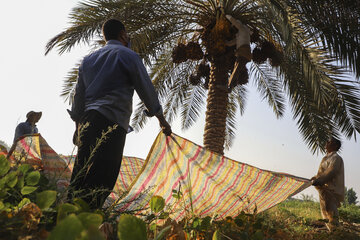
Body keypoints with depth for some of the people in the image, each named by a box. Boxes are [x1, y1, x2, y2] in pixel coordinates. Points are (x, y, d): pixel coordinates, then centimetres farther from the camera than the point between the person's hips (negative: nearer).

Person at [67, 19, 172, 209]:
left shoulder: (88, 59, 24)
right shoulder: (127, 55, 5)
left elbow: (78, 96, 23)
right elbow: (146, 89, 6)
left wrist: (78, 128, 28)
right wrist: (162, 119, 16)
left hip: (87, 121, 7)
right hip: (111, 121, -7)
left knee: (80, 177, 7)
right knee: (100, 180, -11)